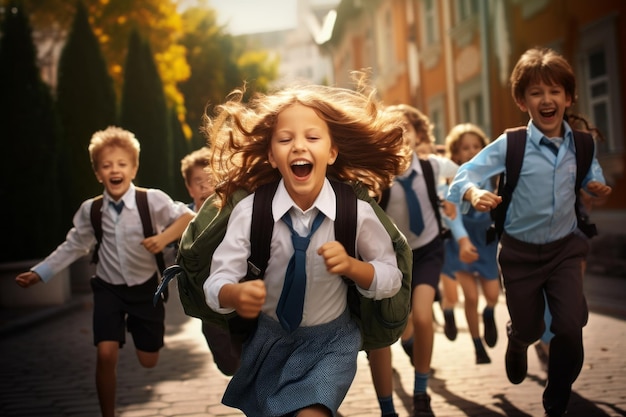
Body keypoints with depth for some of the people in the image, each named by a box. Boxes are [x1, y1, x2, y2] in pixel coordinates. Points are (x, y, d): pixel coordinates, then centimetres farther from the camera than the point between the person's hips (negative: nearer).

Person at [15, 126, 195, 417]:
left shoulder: (152, 200, -16)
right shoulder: (90, 210, -7)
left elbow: (187, 217, -9)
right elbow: (74, 246, 3)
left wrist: (164, 238, -26)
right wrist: (39, 273, -1)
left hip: (145, 287, -1)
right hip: (108, 288, 1)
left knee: (148, 361, 8)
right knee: (106, 354, -15)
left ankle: (147, 324, 45)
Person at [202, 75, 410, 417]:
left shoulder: (356, 211, -18)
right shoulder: (249, 212, -18)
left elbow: (391, 277, -8)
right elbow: (216, 282, -20)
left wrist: (351, 265, -28)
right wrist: (235, 295, -43)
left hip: (331, 340, -1)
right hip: (269, 337, 2)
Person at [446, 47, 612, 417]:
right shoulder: (511, 145, -15)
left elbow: (593, 175, 15)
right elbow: (464, 177, -19)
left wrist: (598, 187, -8)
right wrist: (474, 194, -41)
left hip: (565, 248, 1)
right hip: (521, 251, -1)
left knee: (570, 328, -12)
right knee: (528, 328, 14)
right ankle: (517, 344, 56)